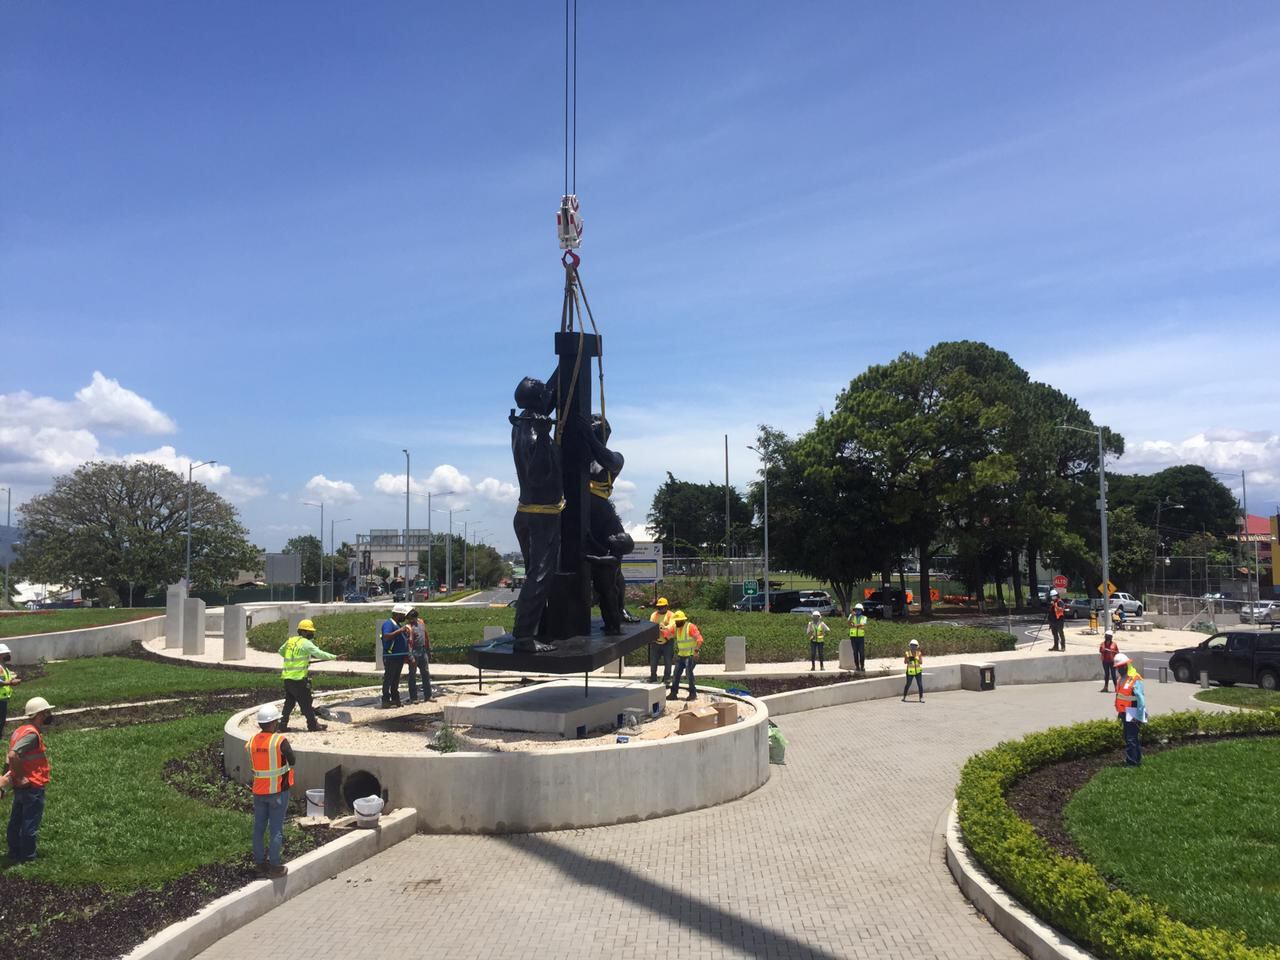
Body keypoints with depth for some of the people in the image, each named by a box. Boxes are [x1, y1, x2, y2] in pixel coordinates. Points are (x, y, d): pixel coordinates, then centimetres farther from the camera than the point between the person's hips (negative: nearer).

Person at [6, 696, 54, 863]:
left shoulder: (20, 730, 8)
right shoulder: (32, 733, -22)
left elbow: (13, 756, 11)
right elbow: (13, 755, -31)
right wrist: (21, 777, -21)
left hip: (20, 787, 9)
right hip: (33, 787, -9)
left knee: (16, 821, 18)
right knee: (30, 824, 3)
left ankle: (15, 853, 29)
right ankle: (28, 858, 12)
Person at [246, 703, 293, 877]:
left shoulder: (251, 742, -2)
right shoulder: (280, 741, -18)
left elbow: (251, 765, 7)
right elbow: (292, 761, -6)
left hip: (259, 791, 5)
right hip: (278, 791, -5)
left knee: (259, 828, 16)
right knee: (276, 829, 3)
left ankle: (260, 862, 25)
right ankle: (274, 866, 6)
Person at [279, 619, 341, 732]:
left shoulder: (290, 640, 12)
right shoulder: (305, 643, -11)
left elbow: (281, 651, 29)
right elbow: (319, 654, -19)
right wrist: (335, 657, -18)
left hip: (287, 678, 7)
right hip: (299, 679, -7)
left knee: (289, 702, 16)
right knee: (306, 702, 2)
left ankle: (282, 725, 16)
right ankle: (313, 724, 10)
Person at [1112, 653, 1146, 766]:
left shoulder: (1135, 680, -17)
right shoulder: (1121, 679, 12)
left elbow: (1141, 699, -19)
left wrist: (1139, 716, -19)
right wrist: (1119, 712, 16)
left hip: (1132, 714, -9)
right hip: (1125, 714, 9)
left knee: (1131, 739, -9)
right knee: (1128, 737, 17)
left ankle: (1132, 762, -7)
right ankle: (1137, 759, 28)